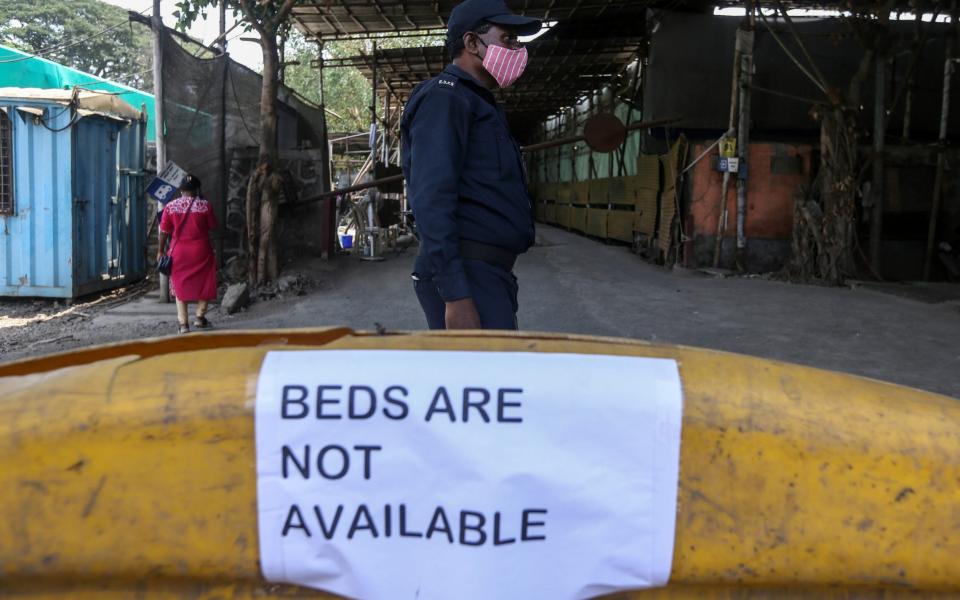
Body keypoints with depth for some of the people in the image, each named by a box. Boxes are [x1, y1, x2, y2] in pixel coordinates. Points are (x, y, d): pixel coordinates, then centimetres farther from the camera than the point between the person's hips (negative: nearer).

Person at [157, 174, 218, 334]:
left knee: (180, 285, 9)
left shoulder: (170, 206, -2)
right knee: (203, 283, 16)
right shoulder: (204, 205, -7)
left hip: (179, 252, 1)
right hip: (200, 251, -1)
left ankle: (183, 323, 5)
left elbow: (164, 232, 0)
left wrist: (160, 251, 9)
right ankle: (200, 317, 17)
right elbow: (213, 226, 1)